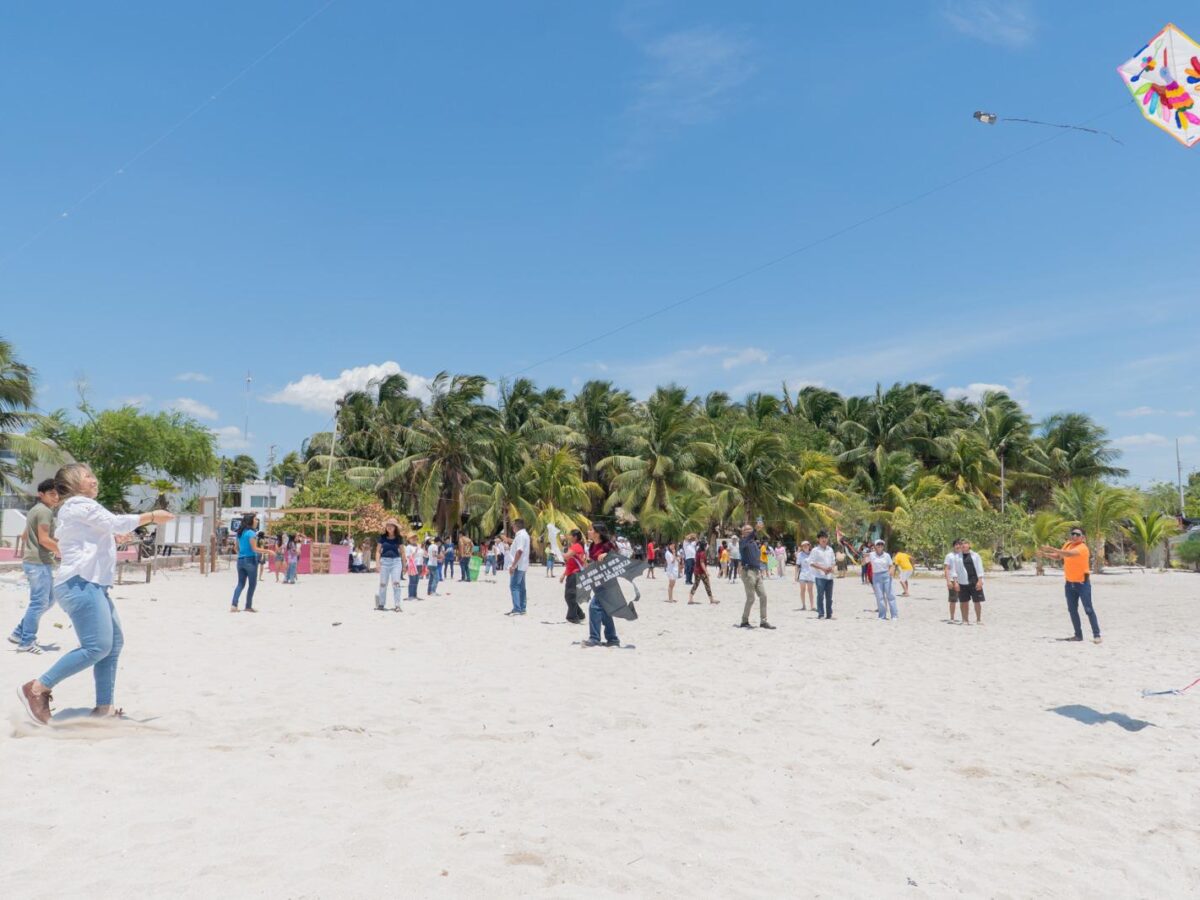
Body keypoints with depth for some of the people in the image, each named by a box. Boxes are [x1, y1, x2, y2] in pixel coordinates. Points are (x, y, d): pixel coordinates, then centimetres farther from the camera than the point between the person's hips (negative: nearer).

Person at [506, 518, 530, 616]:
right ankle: (522, 609, 14)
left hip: (518, 565, -10)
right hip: (522, 566, 10)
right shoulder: (524, 534, 16)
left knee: (514, 586, -9)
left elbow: (519, 551, -24)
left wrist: (513, 565, -24)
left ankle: (517, 609, -12)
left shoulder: (521, 535, -17)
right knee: (521, 587, 11)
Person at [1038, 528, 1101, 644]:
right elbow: (1058, 556, 16)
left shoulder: (1082, 547, -17)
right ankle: (1078, 635, 16)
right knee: (1072, 610, 8)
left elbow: (1069, 554, -35)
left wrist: (1053, 549, -44)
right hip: (1069, 583, 7)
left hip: (1082, 583, -7)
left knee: (1088, 609, -7)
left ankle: (1096, 635, -2)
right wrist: (1045, 554, -1)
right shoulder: (1068, 545, 6)